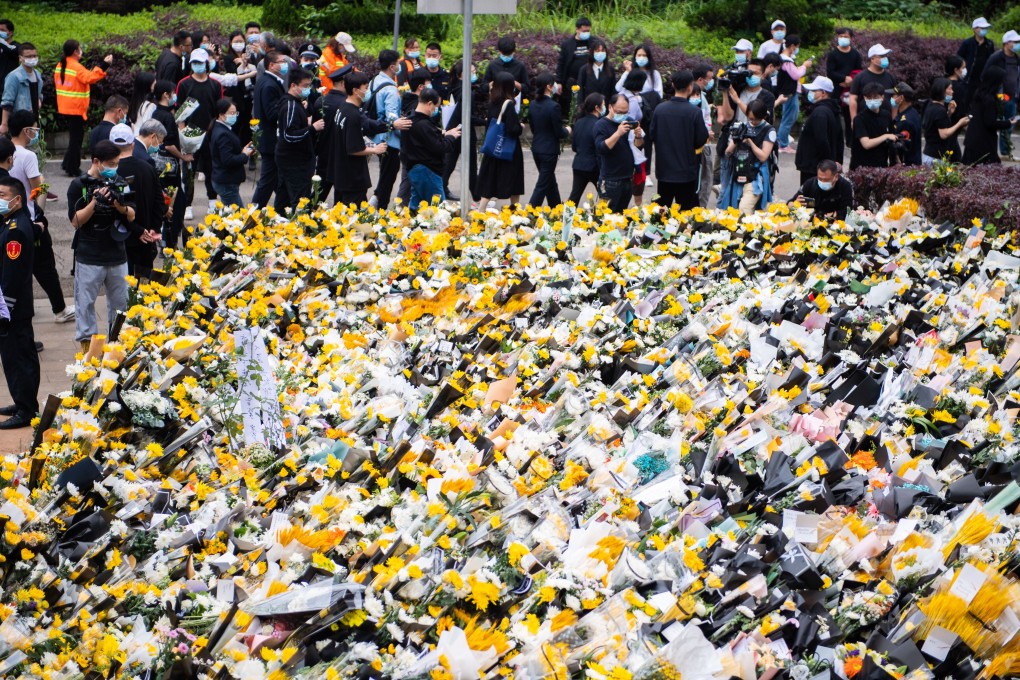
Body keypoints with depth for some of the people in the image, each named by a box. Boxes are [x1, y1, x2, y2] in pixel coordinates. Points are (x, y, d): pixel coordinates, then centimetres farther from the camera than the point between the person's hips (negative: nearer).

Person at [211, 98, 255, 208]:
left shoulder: (218, 130, 12)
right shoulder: (223, 134, -20)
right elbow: (228, 160, -26)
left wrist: (242, 151, 5)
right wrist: (244, 155, -13)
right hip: (227, 183, -10)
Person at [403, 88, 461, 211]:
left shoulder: (412, 119, 7)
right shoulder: (423, 125, -24)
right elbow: (440, 148, -22)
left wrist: (442, 134, 6)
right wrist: (450, 136, -6)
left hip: (414, 168, 10)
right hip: (427, 170, -10)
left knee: (415, 205, 17)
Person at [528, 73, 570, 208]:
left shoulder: (533, 104, 2)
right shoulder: (553, 106, -21)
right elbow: (560, 133, -17)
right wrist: (567, 131, 4)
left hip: (536, 149, 8)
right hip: (549, 150, -8)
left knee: (550, 181, 22)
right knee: (543, 185, -1)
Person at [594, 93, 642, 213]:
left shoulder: (628, 122, 11)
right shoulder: (602, 125, -8)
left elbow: (640, 146, 10)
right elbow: (601, 148, -22)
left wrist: (638, 136, -13)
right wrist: (618, 133, -32)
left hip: (628, 179, 6)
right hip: (610, 181, -6)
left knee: (621, 214, 12)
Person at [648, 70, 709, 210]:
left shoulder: (659, 109, -5)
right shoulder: (694, 112, -16)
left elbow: (652, 137, 2)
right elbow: (701, 141, -11)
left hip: (664, 171, 3)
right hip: (686, 171, -3)